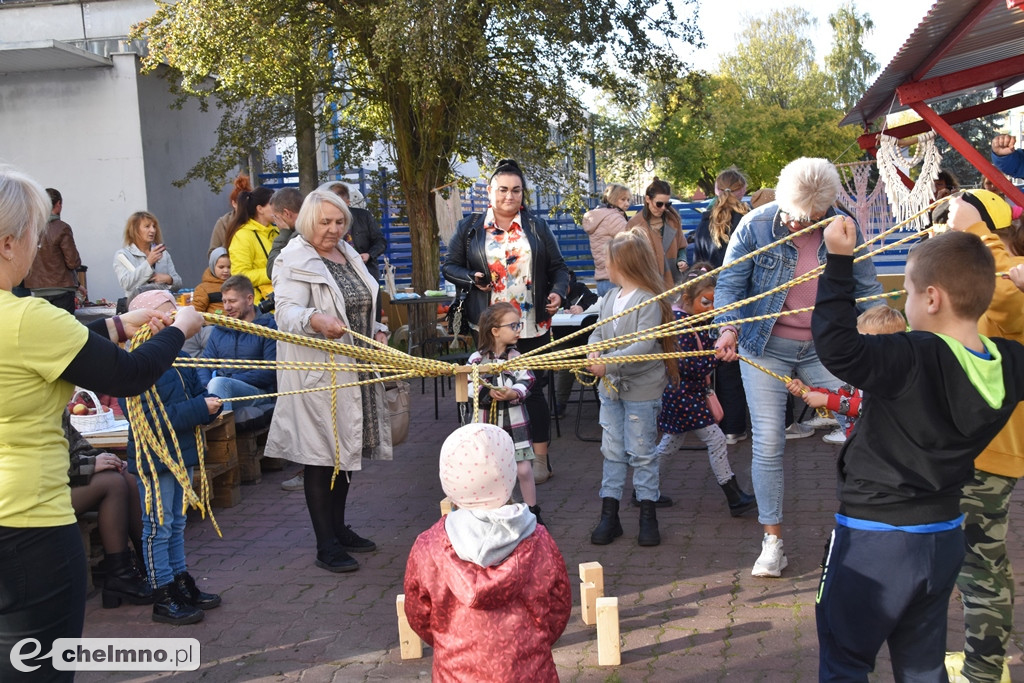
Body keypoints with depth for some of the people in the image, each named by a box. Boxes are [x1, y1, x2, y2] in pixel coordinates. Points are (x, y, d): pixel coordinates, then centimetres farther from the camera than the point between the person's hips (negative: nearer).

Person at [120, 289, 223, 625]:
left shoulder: (181, 360, 6)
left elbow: (198, 394, 16)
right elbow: (147, 418, -26)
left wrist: (211, 404, -9)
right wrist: (199, 409, -26)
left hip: (182, 453, 8)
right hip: (154, 459, -8)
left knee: (176, 524, 19)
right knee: (158, 528, 2)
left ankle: (181, 583, 32)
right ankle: (163, 598, 12)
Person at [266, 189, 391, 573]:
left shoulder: (348, 255, 16)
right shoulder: (294, 260, -10)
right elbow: (287, 312, -23)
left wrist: (377, 332, 8)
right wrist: (316, 319, -42)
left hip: (354, 369, 8)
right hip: (317, 372, -8)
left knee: (347, 450, 15)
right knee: (321, 456, -4)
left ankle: (339, 528, 28)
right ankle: (326, 547, 3)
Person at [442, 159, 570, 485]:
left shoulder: (536, 226, 9)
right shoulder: (470, 227, 6)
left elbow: (558, 267, 11)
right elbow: (449, 266, 10)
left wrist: (558, 292, -8)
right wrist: (472, 279, -9)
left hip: (532, 327, 0)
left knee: (532, 390, 4)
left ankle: (540, 460, 16)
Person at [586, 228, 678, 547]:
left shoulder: (649, 301, -17)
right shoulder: (610, 297, 7)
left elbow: (644, 346, -25)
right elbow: (598, 330, 9)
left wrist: (609, 363, -30)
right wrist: (594, 349, -13)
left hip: (641, 389, -7)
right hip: (610, 388, 7)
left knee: (642, 453, 4)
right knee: (612, 451, 11)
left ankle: (648, 516, 16)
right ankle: (609, 514, 18)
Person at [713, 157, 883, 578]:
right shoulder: (756, 225, -9)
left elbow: (866, 288, 4)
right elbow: (730, 284, -5)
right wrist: (728, 328, -22)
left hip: (824, 348, 2)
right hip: (765, 347, -2)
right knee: (768, 443, -2)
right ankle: (772, 541, 11)